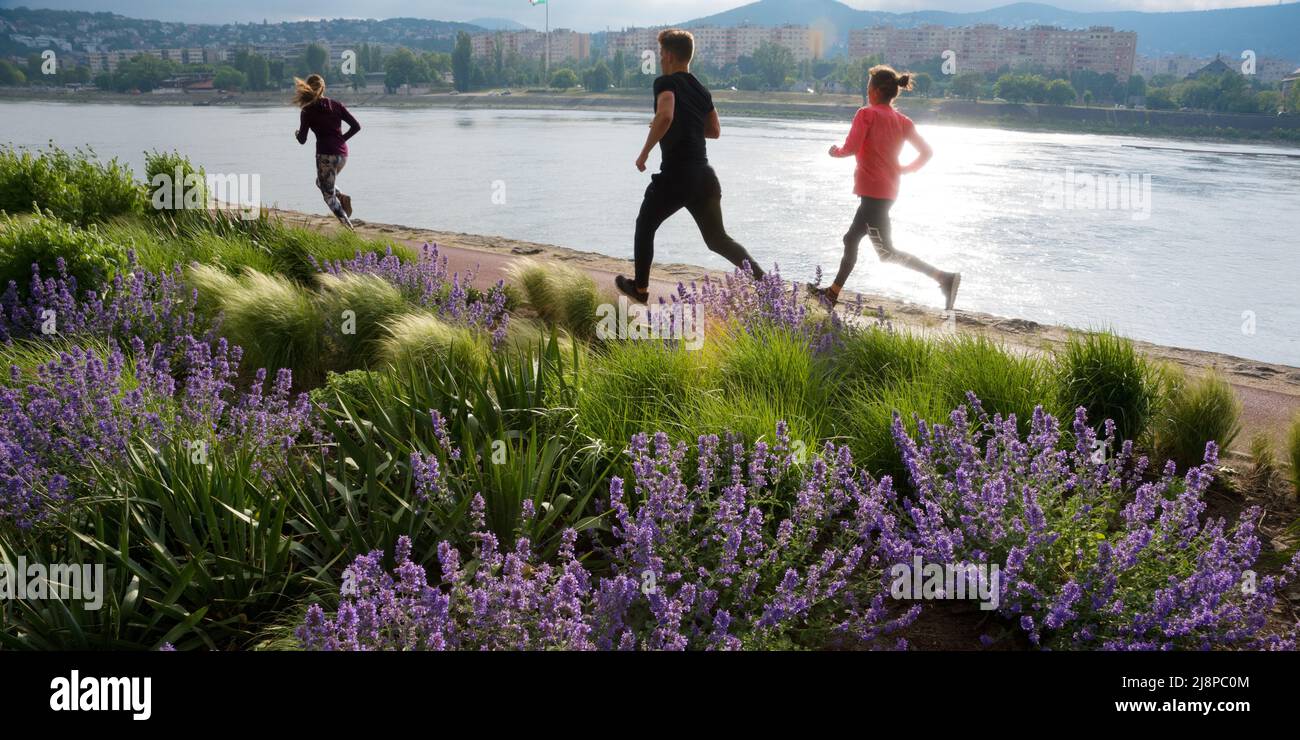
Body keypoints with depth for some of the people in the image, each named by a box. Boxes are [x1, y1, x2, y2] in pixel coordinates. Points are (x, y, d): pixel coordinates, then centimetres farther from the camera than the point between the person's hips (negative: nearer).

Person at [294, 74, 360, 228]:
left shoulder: (308, 111, -3)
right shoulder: (336, 105, 7)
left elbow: (302, 140, -2)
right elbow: (356, 126, 2)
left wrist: (297, 133, 20)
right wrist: (342, 138, 14)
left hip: (325, 155, -5)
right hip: (342, 153, 5)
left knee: (329, 195, 5)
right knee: (321, 182, 28)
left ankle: (347, 224, -9)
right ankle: (343, 198, 2)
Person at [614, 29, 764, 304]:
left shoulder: (666, 83, -8)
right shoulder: (701, 90, 15)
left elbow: (665, 116, -27)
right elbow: (714, 130, 22)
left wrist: (644, 153, -18)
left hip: (675, 175, -6)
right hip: (703, 175, 6)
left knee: (645, 227, 16)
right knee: (717, 238, 11)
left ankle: (639, 288, 26)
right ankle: (762, 280, -6)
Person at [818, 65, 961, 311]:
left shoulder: (866, 114, -10)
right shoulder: (902, 121, 9)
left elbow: (851, 148, -18)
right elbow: (927, 152, 5)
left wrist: (836, 152, 2)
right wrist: (905, 170, 16)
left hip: (872, 191, -8)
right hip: (889, 191, 9)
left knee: (886, 252, -8)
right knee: (851, 239, 19)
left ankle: (944, 277, -18)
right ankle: (833, 292, 28)